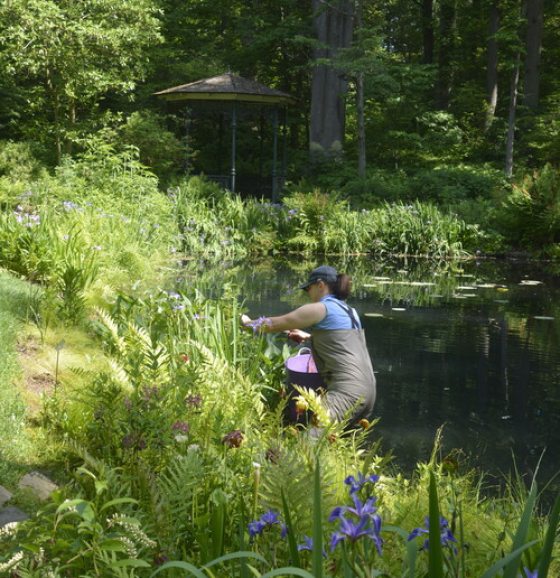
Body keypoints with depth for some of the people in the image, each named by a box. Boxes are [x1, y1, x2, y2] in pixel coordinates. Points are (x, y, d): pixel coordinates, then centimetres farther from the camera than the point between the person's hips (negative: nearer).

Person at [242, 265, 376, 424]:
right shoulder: (350, 312, 22)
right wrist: (308, 336, 41)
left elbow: (274, 324, 5)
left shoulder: (319, 309, -2)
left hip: (348, 392, -9)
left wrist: (250, 323, 22)